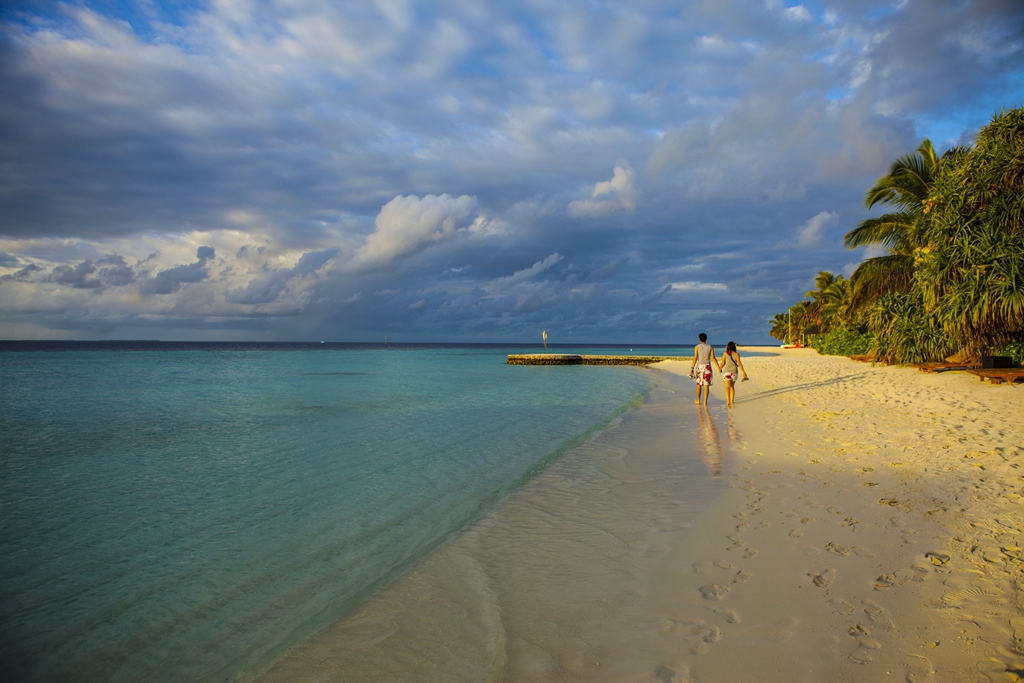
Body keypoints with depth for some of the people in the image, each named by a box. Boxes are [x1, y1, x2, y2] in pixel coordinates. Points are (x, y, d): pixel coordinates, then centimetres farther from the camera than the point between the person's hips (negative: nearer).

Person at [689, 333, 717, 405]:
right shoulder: (710, 347, 3)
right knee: (706, 385, 1)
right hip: (707, 367, 1)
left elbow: (695, 358, -8)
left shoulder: (697, 347, -1)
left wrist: (692, 368, -7)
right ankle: (705, 402, -3)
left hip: (700, 366, -1)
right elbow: (713, 358, -5)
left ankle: (698, 400, 18)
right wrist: (718, 367, -2)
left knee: (699, 384, 14)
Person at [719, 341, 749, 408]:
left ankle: (728, 401, -24)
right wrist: (744, 373, -2)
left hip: (726, 371, -2)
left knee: (727, 387, -8)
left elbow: (722, 363, -5)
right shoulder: (736, 354, -2)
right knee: (732, 386, 21)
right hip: (734, 371, 2)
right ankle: (732, 400, 26)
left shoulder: (725, 354, -4)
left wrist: (720, 368, 15)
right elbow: (739, 364, -6)